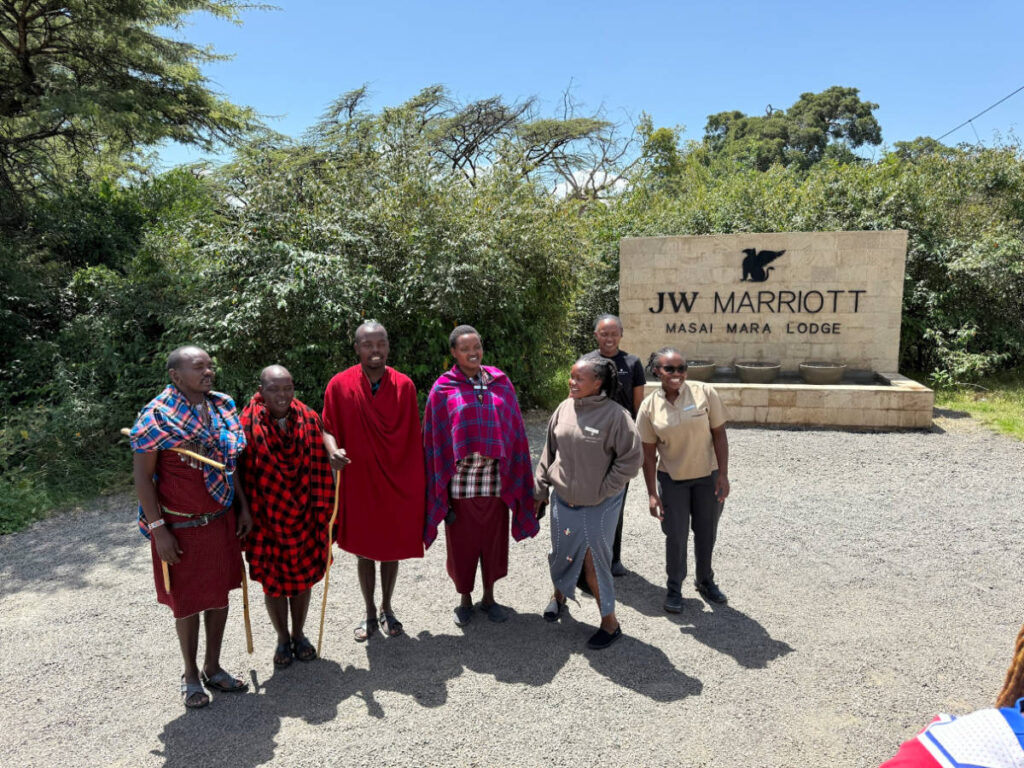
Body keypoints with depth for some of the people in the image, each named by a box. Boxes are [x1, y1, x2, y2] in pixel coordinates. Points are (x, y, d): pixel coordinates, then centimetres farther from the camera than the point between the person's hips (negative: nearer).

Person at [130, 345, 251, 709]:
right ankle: (190, 675, 30)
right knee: (187, 602, 10)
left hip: (221, 521, 5)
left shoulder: (223, 407, 0)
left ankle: (213, 668, 33)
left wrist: (243, 506, 7)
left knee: (219, 593, 14)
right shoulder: (157, 416, -15)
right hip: (180, 527, -5)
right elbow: (142, 477, -12)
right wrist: (158, 529, -14)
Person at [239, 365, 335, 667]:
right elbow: (243, 474, -10)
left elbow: (321, 469, -2)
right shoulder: (248, 425, -12)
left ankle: (299, 635, 37)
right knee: (273, 581, 13)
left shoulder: (309, 420, -6)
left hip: (304, 518, 2)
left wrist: (322, 511, -3)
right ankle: (282, 639, 35)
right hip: (267, 520, -1)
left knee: (303, 577, 15)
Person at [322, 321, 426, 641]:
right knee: (364, 550, 13)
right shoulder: (340, 384, -8)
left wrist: (417, 483, 1)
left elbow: (413, 437, 0)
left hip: (397, 484, 1)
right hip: (358, 483, 0)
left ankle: (387, 609, 33)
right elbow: (328, 428, -2)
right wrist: (333, 450, -24)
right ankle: (370, 612, 31)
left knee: (392, 547, 13)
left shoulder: (404, 385, -5)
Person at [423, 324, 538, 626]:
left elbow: (515, 430, 6)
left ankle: (488, 596, 34)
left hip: (497, 479, 2)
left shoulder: (501, 383, 3)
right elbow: (434, 440, -2)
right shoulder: (443, 390, -3)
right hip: (460, 480, -2)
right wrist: (438, 488, -4)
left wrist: (517, 476, 3)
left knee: (493, 538, 13)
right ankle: (465, 599, 32)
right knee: (462, 542, 10)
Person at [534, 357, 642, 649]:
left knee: (594, 562, 1)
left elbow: (632, 458, -14)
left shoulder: (615, 414, -17)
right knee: (561, 554, 20)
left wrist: (603, 491, -13)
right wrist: (541, 488, 10)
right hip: (562, 499, 5)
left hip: (598, 505, -5)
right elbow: (549, 451, 8)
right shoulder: (564, 409, -1)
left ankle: (610, 622, 20)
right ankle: (559, 595, 49)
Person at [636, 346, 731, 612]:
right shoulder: (649, 407, -10)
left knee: (706, 533, 16)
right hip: (672, 480, 0)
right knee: (676, 536, 6)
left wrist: (723, 475, -9)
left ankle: (706, 581, 39)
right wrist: (652, 494, -6)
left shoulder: (705, 393, -13)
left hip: (708, 476, 1)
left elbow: (719, 435, -7)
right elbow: (649, 453, -5)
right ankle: (674, 588, 27)